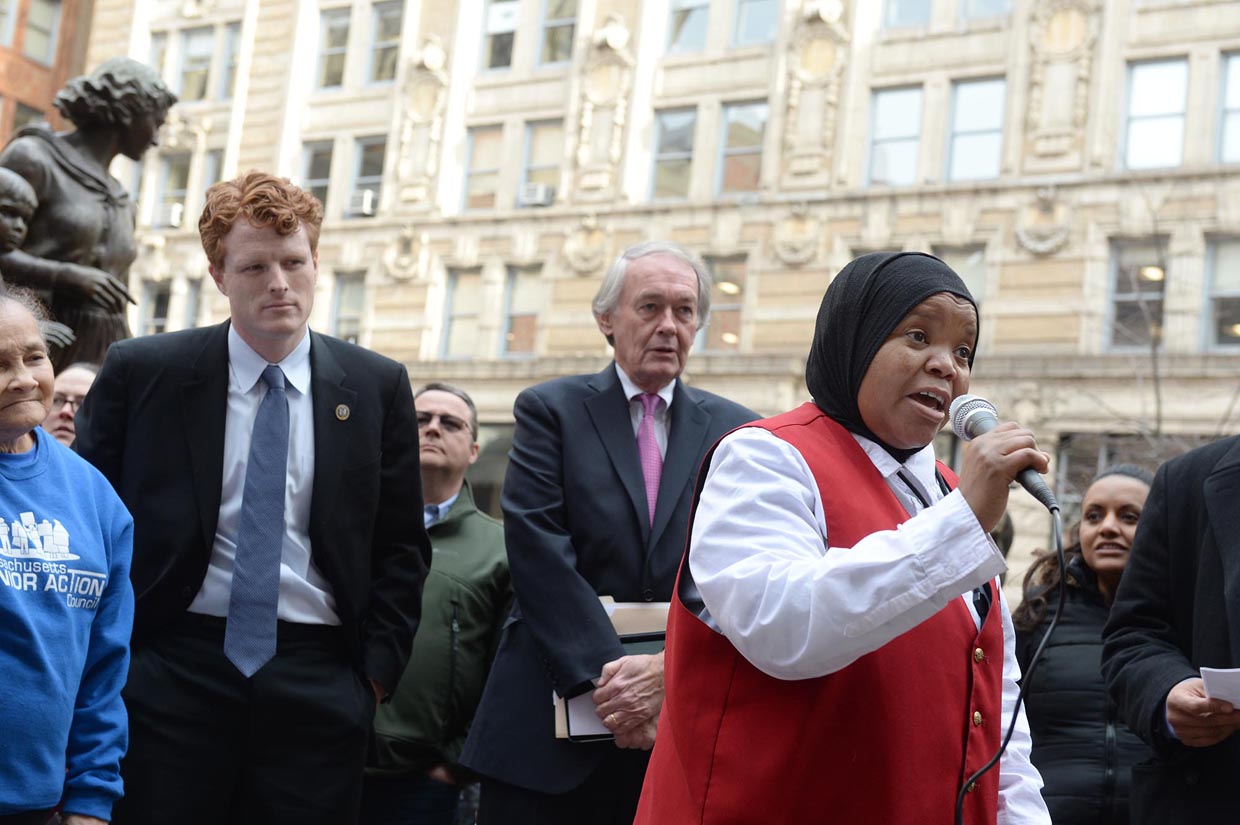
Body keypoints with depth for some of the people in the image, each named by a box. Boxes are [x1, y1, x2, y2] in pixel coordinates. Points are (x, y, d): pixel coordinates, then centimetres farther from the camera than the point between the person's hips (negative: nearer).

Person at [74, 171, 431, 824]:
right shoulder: (139, 372, 2)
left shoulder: (378, 387, 5)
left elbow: (401, 544, 9)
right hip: (173, 670, -1)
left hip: (319, 679, 1)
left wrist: (378, 668, 2)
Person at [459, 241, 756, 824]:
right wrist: (605, 676, -17)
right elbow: (538, 548, -9)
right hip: (552, 720, -1)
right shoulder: (550, 409, 2)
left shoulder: (735, 430, 7)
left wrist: (674, 668, -16)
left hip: (685, 727, 2)